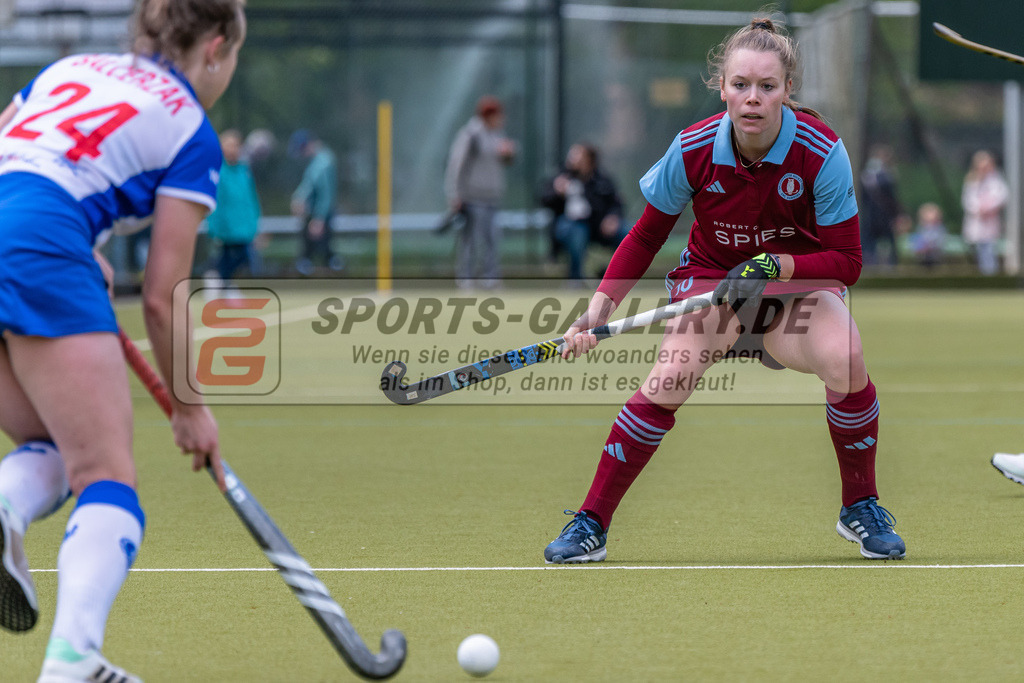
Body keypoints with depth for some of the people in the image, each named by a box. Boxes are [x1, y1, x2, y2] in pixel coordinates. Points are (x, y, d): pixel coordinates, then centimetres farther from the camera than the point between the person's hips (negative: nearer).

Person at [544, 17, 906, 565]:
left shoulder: (821, 153, -22)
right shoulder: (692, 150, -19)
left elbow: (846, 261, -16)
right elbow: (645, 237, -4)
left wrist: (776, 266, -31)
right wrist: (599, 308, -14)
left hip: (797, 281, 0)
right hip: (710, 277, 0)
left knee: (845, 362, -30)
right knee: (666, 383, -26)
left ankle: (860, 508, -5)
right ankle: (590, 524, -13)